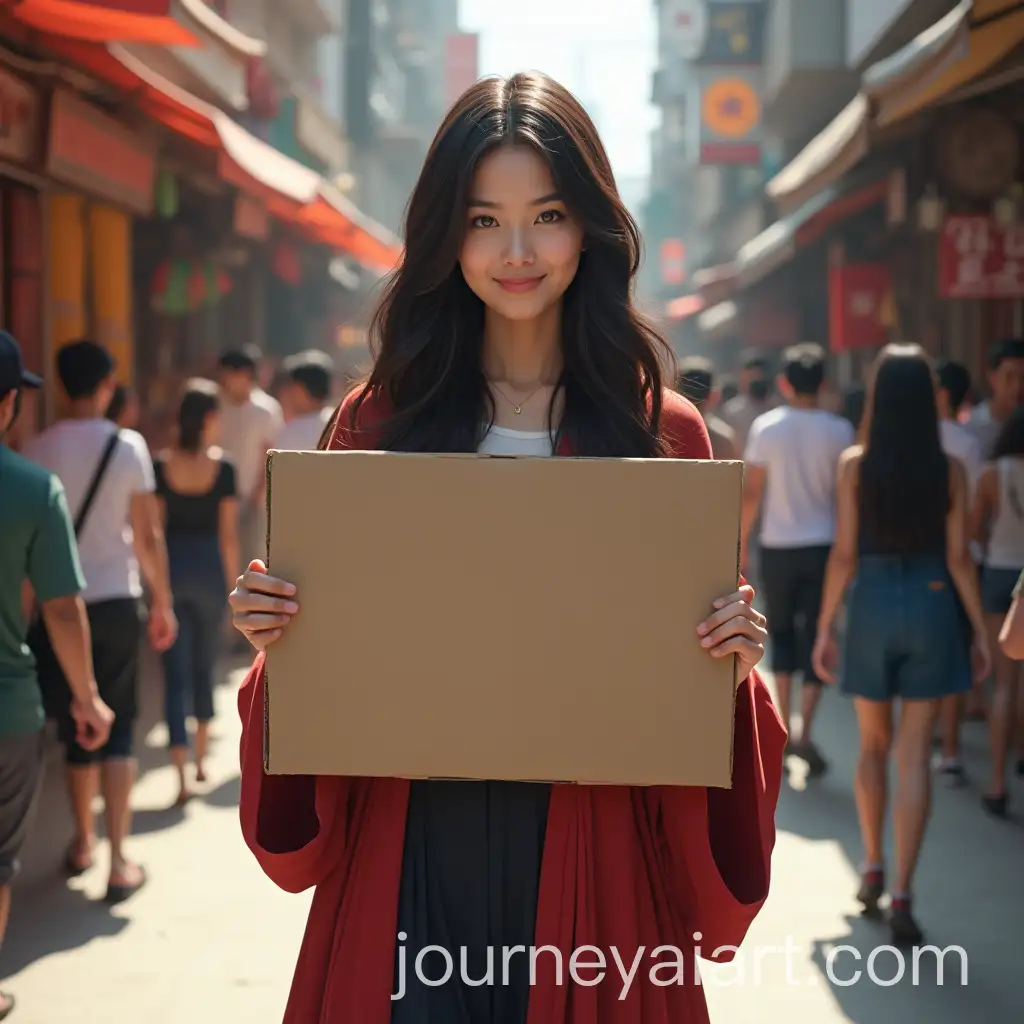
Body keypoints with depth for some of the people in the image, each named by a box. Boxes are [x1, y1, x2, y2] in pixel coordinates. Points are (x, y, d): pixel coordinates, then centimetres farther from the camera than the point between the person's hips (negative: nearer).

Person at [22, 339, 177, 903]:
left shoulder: (38, 448, -3)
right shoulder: (129, 446, -6)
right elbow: (148, 535, -4)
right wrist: (162, 602, 6)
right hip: (116, 601, -1)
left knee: (75, 727, 14)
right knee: (117, 728, 3)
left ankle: (82, 844, 28)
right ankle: (119, 859, -2)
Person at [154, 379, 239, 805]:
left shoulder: (161, 466, -4)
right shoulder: (222, 468, -6)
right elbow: (229, 533, -4)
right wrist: (233, 582, 6)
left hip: (171, 567, 0)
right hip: (209, 568, 0)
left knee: (176, 673, 1)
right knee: (204, 666, 19)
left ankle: (181, 775, -8)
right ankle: (201, 759, 30)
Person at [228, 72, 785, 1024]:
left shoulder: (662, 433, 2)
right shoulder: (379, 419, 3)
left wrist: (731, 662, -12)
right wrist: (276, 635, -9)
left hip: (591, 857, 0)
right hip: (407, 848, 0)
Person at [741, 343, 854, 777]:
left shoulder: (765, 427, -5)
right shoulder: (838, 431, -5)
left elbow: (752, 492, -4)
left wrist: (743, 539, 6)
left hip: (778, 546, 0)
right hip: (823, 545, 0)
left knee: (782, 631, 17)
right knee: (816, 635, 5)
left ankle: (783, 725, 16)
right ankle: (805, 732, -6)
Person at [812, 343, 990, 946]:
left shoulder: (855, 464, -6)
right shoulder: (950, 470, -5)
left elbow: (845, 553, -6)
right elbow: (958, 558, -4)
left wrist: (826, 627, 1)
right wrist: (980, 629, 5)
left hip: (872, 605, 0)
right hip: (931, 605, 0)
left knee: (874, 744, 19)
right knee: (915, 754, 1)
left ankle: (873, 868, 27)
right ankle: (902, 895, -3)